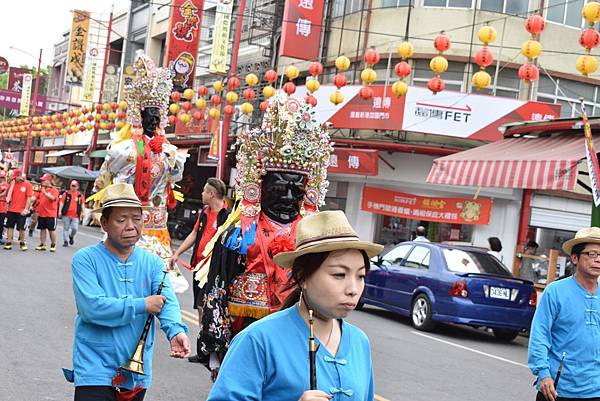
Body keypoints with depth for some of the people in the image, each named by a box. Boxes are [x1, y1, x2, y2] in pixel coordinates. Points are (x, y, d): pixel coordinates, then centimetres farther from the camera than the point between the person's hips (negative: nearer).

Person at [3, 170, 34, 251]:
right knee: (10, 226, 4)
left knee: (21, 228, 3)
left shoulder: (27, 185, -4)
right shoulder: (12, 184, 8)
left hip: (21, 211, -4)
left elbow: (29, 198, -6)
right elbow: (9, 195, 7)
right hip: (11, 210, 4)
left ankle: (22, 243, 15)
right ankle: (8, 243, 8)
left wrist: (26, 209, -12)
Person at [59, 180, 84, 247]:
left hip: (75, 216, 0)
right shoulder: (66, 193, 3)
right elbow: (62, 202, 4)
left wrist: (82, 213, 8)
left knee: (75, 229, -8)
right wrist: (60, 211, -3)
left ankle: (71, 236, 23)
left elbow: (82, 205, 14)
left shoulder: (80, 195, 7)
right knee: (66, 228, 4)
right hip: (66, 215, 0)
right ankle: (65, 241, 13)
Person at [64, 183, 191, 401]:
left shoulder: (152, 263, 5)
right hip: (95, 370, -4)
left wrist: (176, 331, -31)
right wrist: (142, 305, -15)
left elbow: (167, 301, -10)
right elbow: (92, 307, -20)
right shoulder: (85, 259, -7)